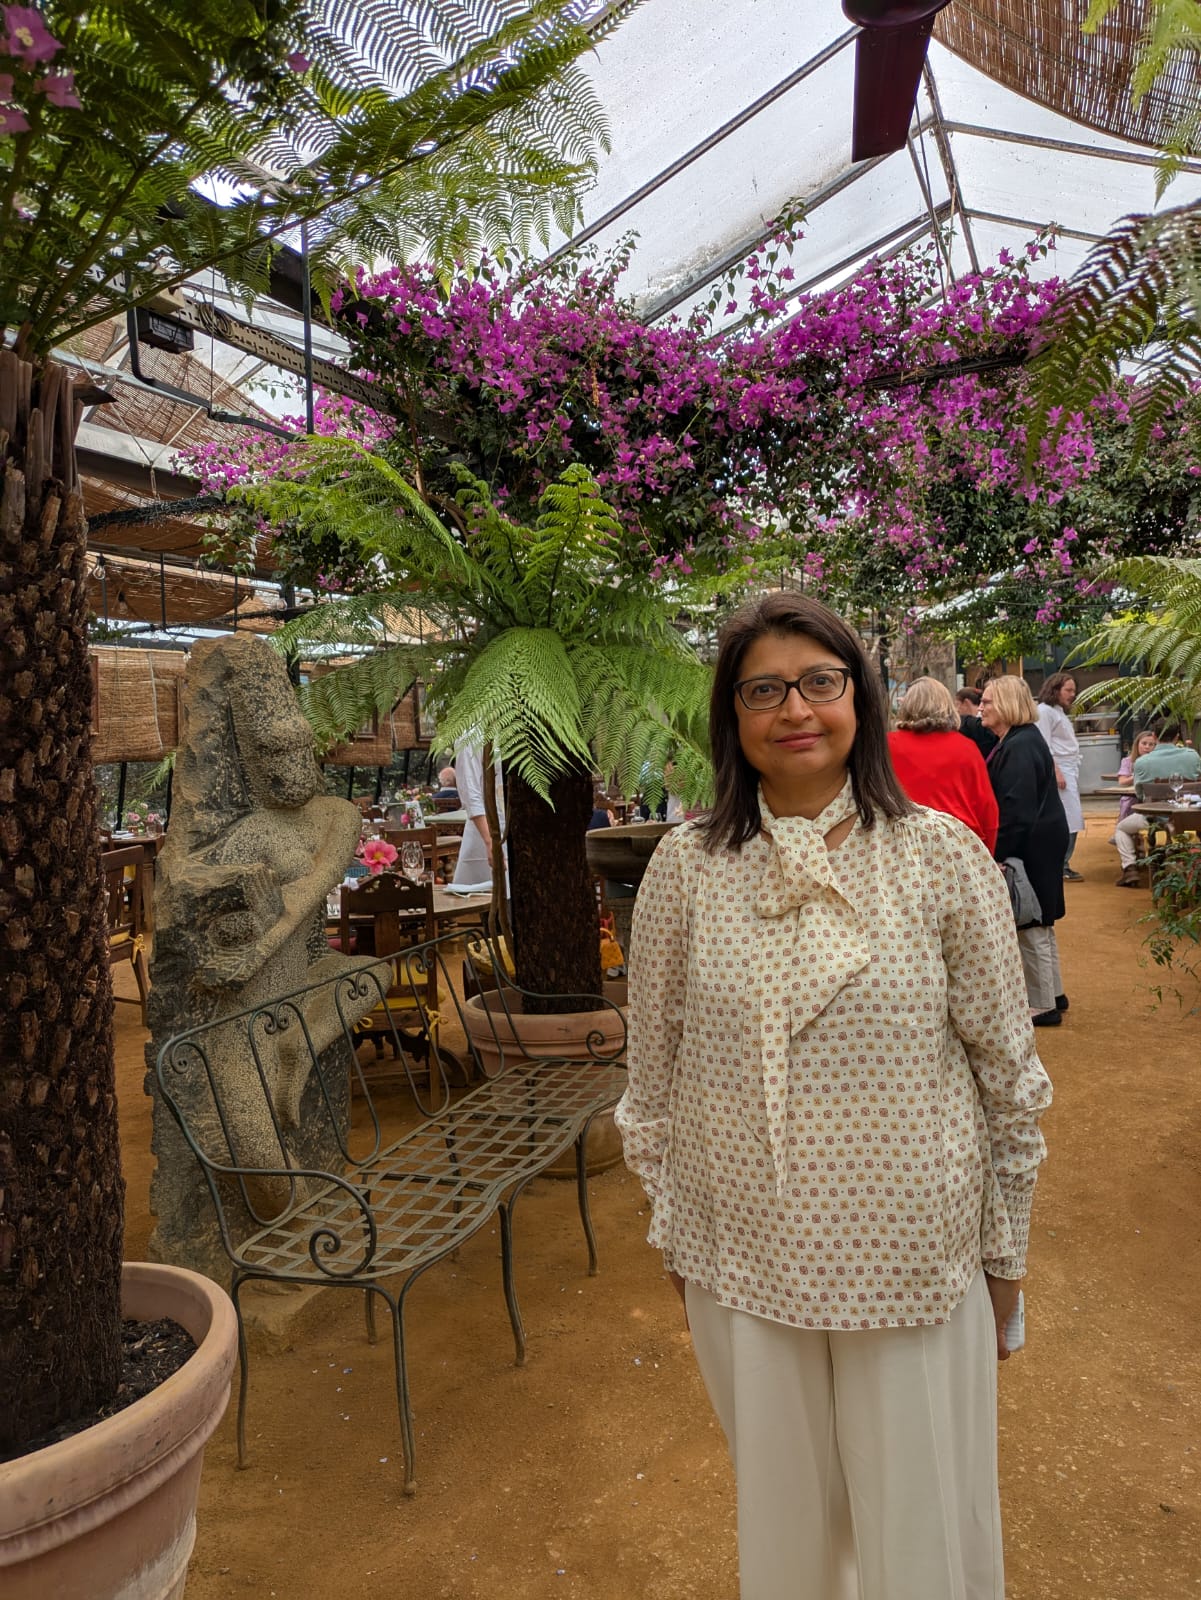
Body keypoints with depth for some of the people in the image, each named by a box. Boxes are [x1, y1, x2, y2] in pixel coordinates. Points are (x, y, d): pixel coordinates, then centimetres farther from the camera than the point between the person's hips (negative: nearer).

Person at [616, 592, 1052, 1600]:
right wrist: (673, 1233, 7)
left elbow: (1010, 1072, -2)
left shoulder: (944, 856, -9)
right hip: (743, 1259, 1)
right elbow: (653, 1072, 1)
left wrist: (1008, 1249, 4)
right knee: (781, 1516, 21)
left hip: (917, 1260, -1)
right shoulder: (687, 865, -7)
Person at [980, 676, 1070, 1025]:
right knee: (1039, 922, 19)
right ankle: (1052, 994, 31)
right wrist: (999, 850, 19)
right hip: (1039, 844, 11)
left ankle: (1043, 1006, 8)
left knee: (1030, 928, -2)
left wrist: (997, 854, -23)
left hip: (1031, 847, -11)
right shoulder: (1021, 739, 13)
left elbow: (1016, 810, -25)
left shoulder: (1020, 747, -20)